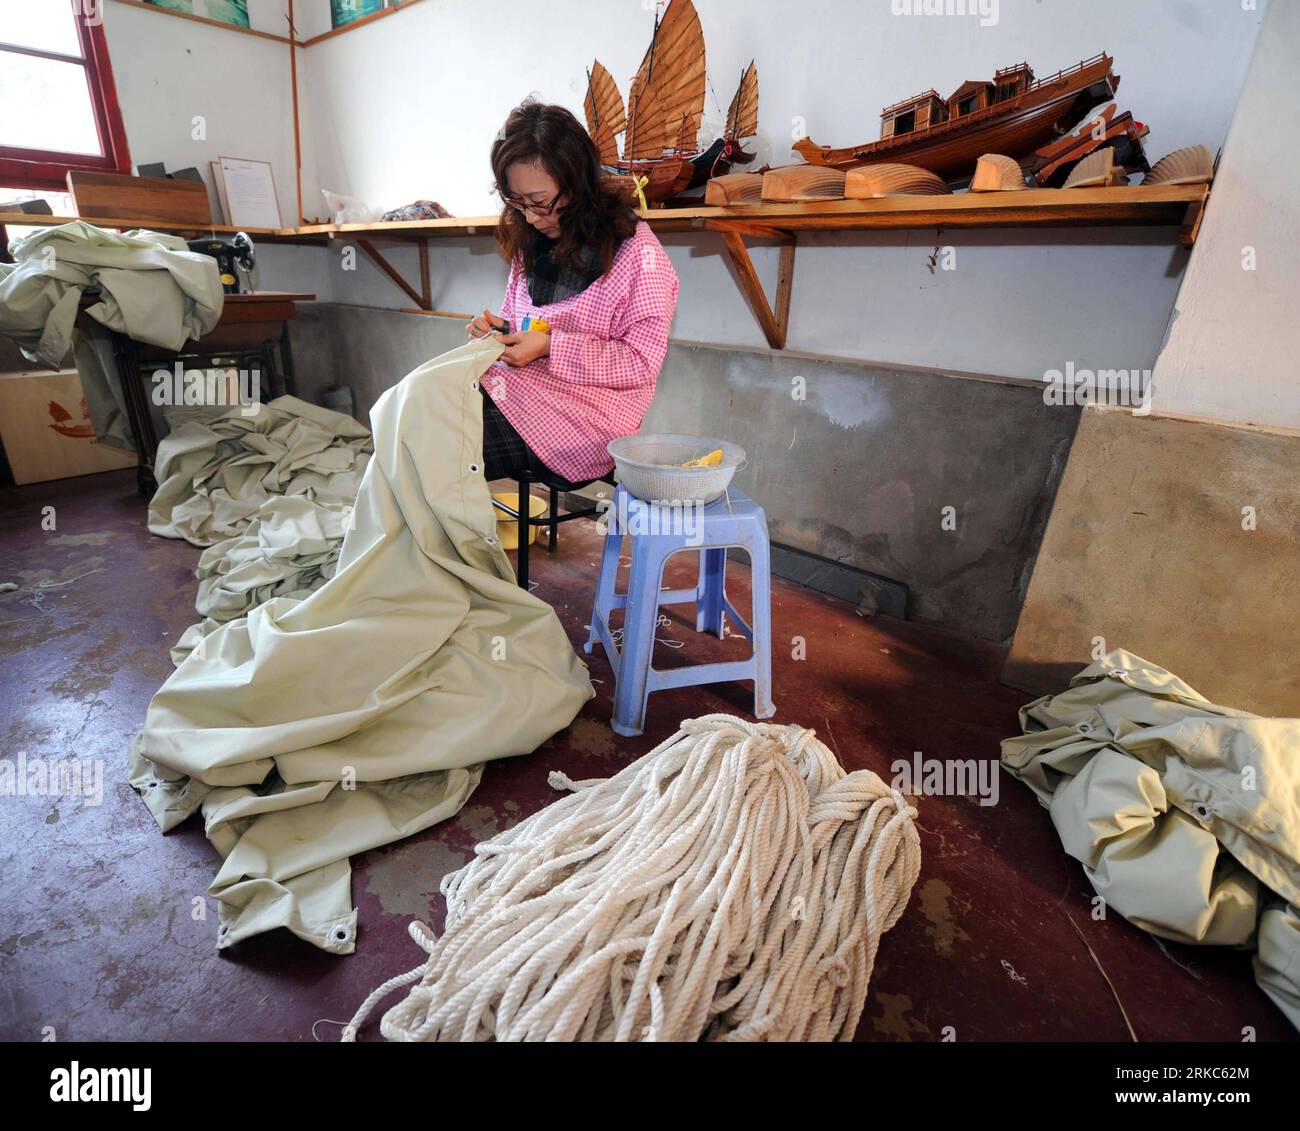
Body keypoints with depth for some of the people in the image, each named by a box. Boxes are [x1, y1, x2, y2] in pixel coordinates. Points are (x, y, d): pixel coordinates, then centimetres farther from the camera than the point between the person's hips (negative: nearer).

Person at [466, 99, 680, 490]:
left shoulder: (637, 251, -6)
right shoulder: (532, 241, 16)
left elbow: (642, 361, -11)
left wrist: (550, 347, -17)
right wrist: (498, 328, 0)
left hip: (586, 413, -7)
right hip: (518, 384, 7)